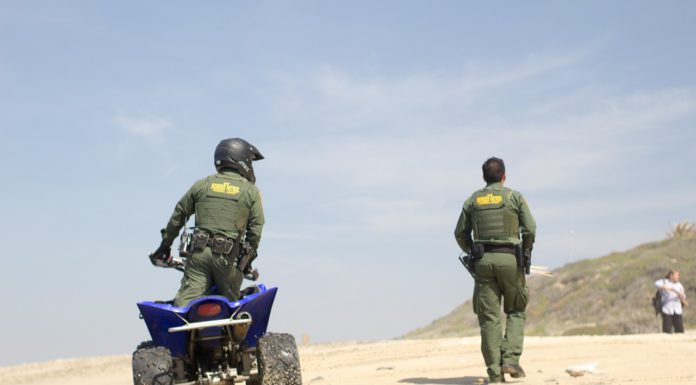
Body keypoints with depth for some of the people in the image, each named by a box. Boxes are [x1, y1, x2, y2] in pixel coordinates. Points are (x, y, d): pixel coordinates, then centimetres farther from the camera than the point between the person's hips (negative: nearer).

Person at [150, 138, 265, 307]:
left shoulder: (202, 184, 12)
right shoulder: (251, 191, 5)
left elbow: (179, 215, 16)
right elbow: (255, 228, 3)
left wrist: (165, 244, 27)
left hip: (199, 251, 2)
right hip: (228, 255, -2)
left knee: (185, 302, -6)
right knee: (230, 304, 14)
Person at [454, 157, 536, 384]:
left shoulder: (473, 200, 10)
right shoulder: (514, 197, 2)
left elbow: (460, 233, 11)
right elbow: (530, 229, -4)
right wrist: (524, 253, 12)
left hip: (483, 261, 2)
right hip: (510, 259, -2)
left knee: (489, 317, 4)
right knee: (516, 312, 14)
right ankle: (510, 360, -2)